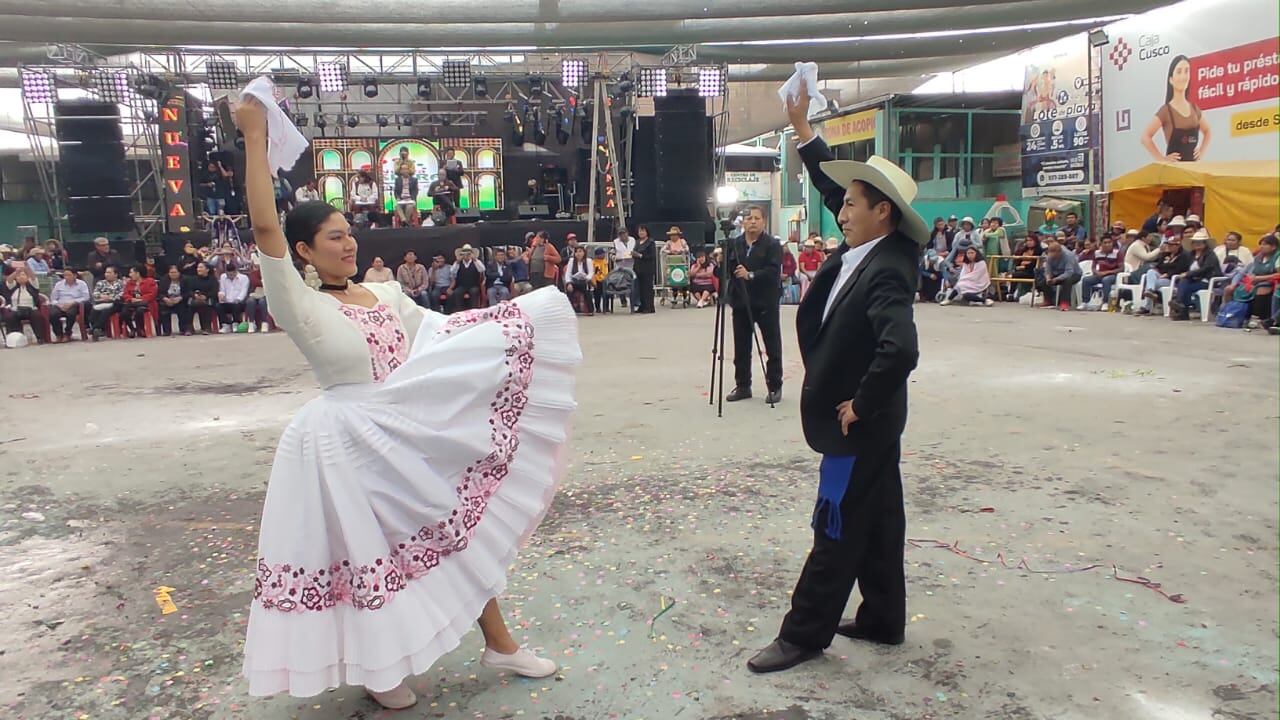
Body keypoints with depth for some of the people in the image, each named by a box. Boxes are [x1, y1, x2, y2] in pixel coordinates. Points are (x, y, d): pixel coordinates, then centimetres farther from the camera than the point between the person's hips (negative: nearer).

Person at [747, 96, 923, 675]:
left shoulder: (886, 271, -24)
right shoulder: (865, 249, 3)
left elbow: (900, 349, -37)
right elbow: (832, 184, 15)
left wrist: (859, 405, -25)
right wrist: (803, 130, 12)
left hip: (860, 424, -9)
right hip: (873, 424, 9)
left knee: (837, 529, 0)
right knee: (876, 521, 18)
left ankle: (804, 634, 12)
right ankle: (882, 619, 32)